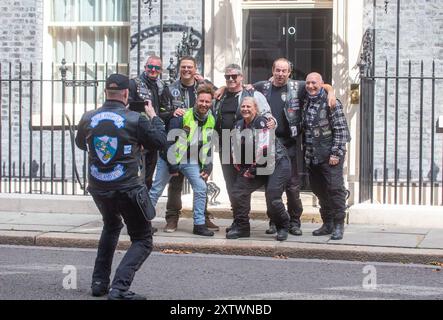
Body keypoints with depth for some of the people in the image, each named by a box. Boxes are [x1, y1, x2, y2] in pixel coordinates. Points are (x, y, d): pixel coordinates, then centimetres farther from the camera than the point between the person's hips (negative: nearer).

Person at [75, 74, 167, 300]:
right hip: (127, 188, -5)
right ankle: (119, 287, -11)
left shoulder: (88, 119, -2)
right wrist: (153, 116, 12)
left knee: (111, 227, 32)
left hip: (98, 188, 5)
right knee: (142, 241, 8)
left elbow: (80, 143, 18)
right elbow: (160, 143, 0)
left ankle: (99, 282, 27)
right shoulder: (135, 120, -14)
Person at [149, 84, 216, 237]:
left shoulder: (211, 120, 1)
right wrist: (172, 166, -16)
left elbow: (208, 145, 10)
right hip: (170, 159, -4)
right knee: (156, 190, 3)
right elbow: (171, 141, -17)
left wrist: (207, 167, 1)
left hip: (192, 162, 5)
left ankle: (199, 224, -1)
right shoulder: (182, 116, -18)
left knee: (201, 188, -8)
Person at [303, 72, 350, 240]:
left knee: (335, 188, -8)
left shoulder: (331, 103, -8)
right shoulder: (307, 105, 13)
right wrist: (306, 153, 15)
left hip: (330, 156, -7)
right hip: (313, 157, 7)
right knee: (319, 190, 11)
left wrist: (336, 153, -16)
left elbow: (341, 130, -11)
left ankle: (338, 226, -1)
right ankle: (327, 223, 22)